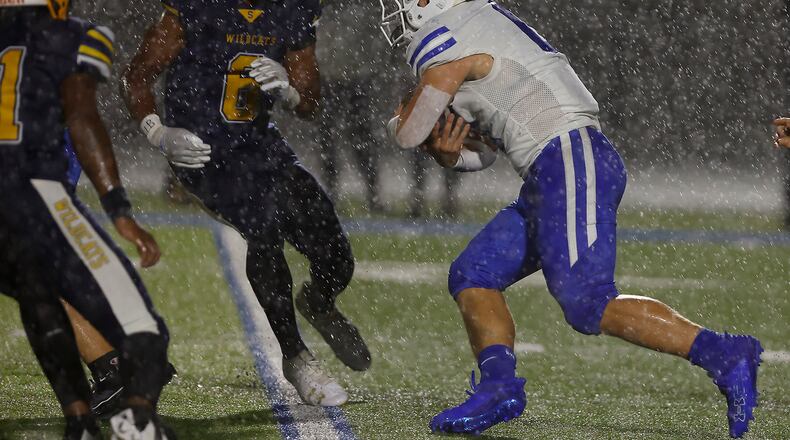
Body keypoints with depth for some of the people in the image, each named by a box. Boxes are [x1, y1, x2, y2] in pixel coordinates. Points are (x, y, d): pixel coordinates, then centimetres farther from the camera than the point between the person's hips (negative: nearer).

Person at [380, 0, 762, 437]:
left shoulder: (446, 44, -4)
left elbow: (409, 133, -1)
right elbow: (480, 155, 28)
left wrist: (399, 119, 22)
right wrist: (447, 151, 7)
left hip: (570, 160, -10)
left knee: (589, 306, -17)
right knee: (472, 275, 9)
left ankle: (724, 355, -18)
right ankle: (499, 385, -4)